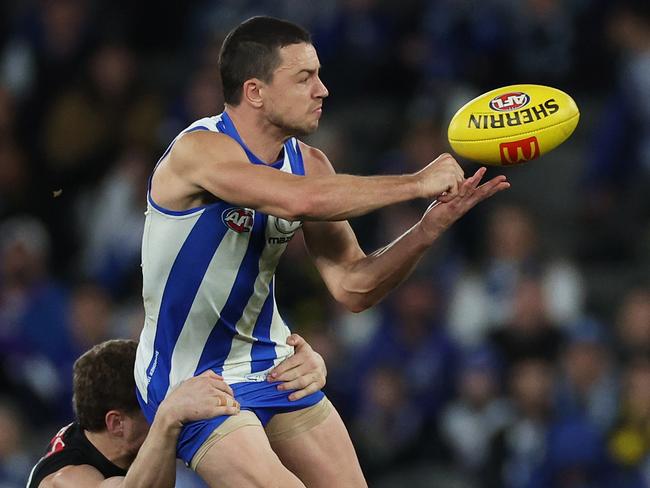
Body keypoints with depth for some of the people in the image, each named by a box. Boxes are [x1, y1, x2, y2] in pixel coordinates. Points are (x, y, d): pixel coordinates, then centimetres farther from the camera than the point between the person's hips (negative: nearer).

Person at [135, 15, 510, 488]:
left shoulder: (307, 163, 0)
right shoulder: (199, 150, -23)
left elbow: (353, 286, -2)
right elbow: (302, 200, -40)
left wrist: (432, 224, -16)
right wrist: (416, 183, -31)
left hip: (272, 366, 8)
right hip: (191, 379, -8)